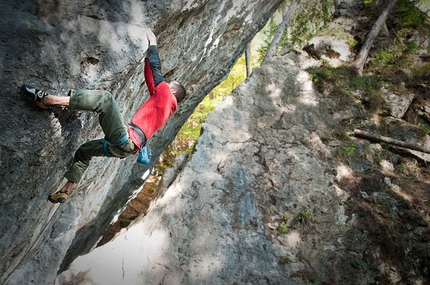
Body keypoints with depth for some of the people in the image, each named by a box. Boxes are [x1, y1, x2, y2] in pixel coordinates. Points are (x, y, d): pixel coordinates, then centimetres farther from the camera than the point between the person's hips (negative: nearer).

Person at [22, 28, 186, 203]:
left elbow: (155, 70, 2)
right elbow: (150, 77, 34)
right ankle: (65, 192, 25)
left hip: (125, 139, -10)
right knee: (84, 151, 27)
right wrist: (148, 55, 37)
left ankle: (47, 99, -19)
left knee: (104, 98, -17)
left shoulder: (165, 95, 6)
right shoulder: (165, 106, 28)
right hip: (127, 147, 10)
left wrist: (152, 43, 16)